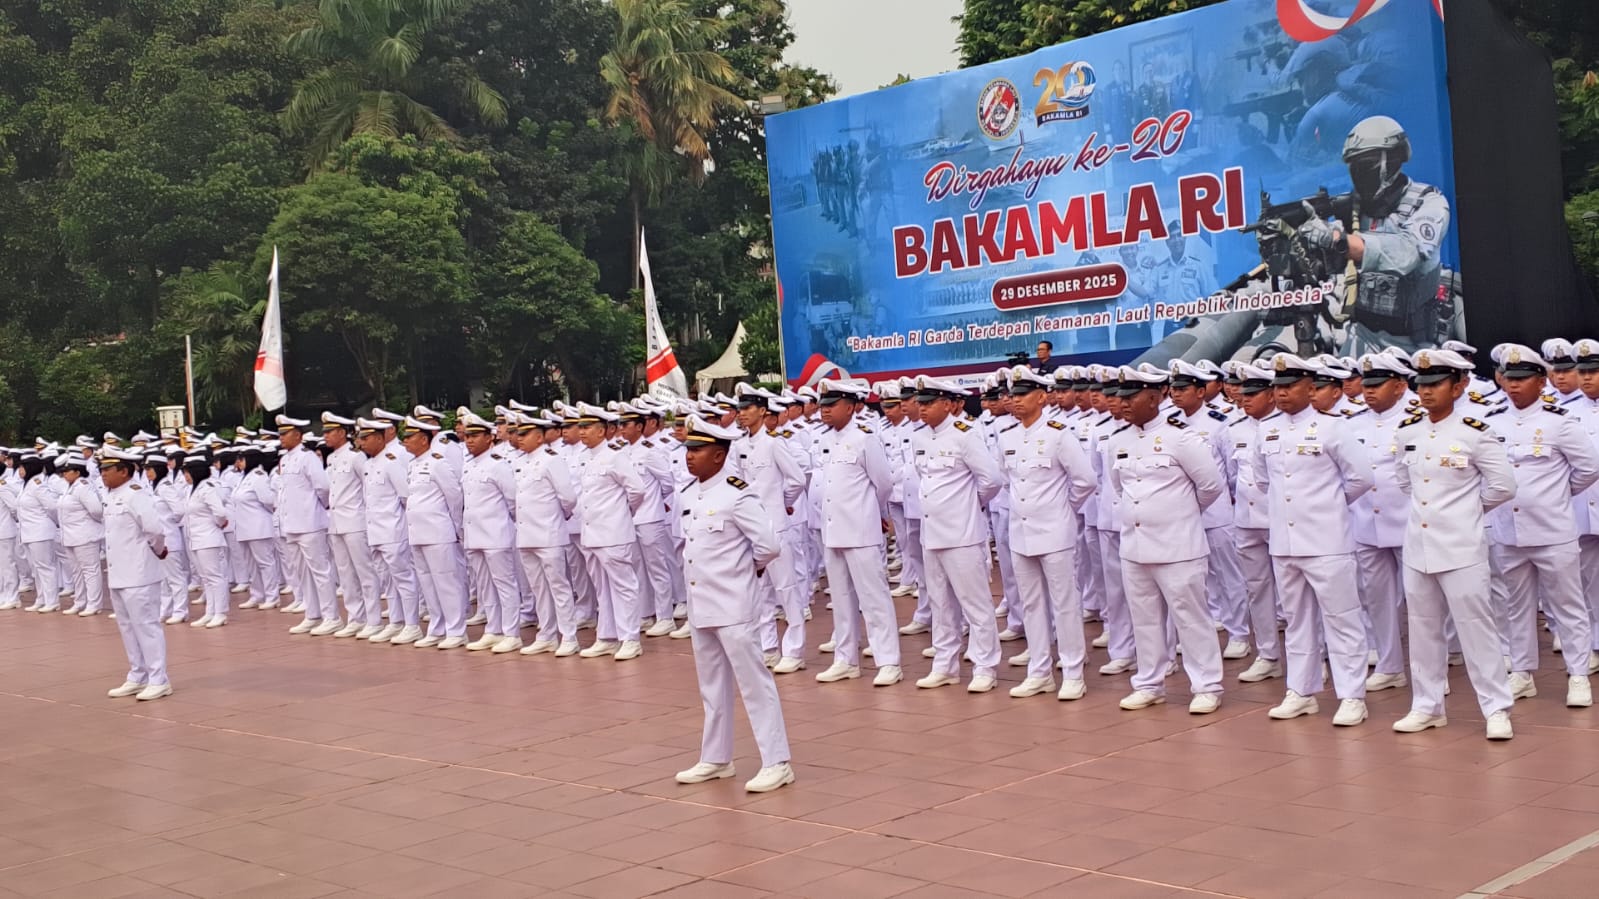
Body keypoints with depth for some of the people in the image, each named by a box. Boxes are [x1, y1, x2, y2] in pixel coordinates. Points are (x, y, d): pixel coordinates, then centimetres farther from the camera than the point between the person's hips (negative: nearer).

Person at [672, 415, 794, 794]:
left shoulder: (736, 495, -15)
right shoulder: (687, 496, 9)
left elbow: (768, 544, -16)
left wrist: (748, 568, -2)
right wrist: (698, 566, 10)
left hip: (732, 605, -8)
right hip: (700, 604, 8)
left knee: (754, 682, -4)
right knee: (712, 686, 16)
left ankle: (777, 763, 0)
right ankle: (716, 759, 27)